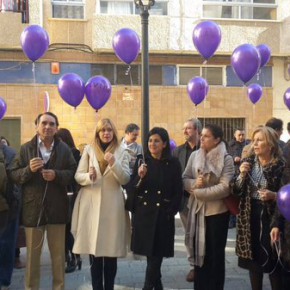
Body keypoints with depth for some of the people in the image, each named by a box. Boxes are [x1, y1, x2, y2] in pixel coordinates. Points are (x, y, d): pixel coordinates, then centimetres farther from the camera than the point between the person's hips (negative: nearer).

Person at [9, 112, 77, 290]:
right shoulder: (26, 148, 2)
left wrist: (56, 175, -18)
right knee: (33, 253, 13)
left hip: (57, 208, 0)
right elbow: (13, 174, -1)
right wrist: (28, 169, -19)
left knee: (58, 253, 12)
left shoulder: (64, 149, 2)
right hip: (33, 208, 0)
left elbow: (73, 173, -2)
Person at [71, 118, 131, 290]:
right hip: (91, 206, 0)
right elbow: (78, 176, 4)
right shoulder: (89, 150, 8)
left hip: (112, 207, 0)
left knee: (111, 253, 1)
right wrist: (89, 177, -18)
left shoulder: (121, 152, 7)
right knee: (94, 253, 1)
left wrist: (114, 164, -18)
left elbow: (125, 179, -2)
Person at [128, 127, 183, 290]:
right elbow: (132, 189, 1)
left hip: (162, 214, -2)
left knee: (156, 253, -3)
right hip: (143, 213, 2)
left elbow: (178, 191, -1)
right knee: (150, 253, 9)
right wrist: (140, 177, -17)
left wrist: (170, 212, -7)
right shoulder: (142, 161, 3)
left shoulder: (173, 163, -2)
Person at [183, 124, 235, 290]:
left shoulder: (226, 159, -9)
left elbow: (225, 187, -18)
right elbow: (185, 179, 5)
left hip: (217, 211, -3)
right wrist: (194, 183, -17)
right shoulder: (194, 155, 3)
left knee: (216, 253, 10)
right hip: (197, 209, 4)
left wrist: (199, 192, -17)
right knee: (199, 251, 12)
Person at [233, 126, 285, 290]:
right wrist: (242, 175, -11)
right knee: (253, 257, 13)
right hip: (249, 217, 4)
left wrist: (274, 196, -20)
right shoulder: (248, 162, 4)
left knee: (272, 261, 4)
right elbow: (236, 191, 5)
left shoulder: (281, 166, -9)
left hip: (271, 217, -4)